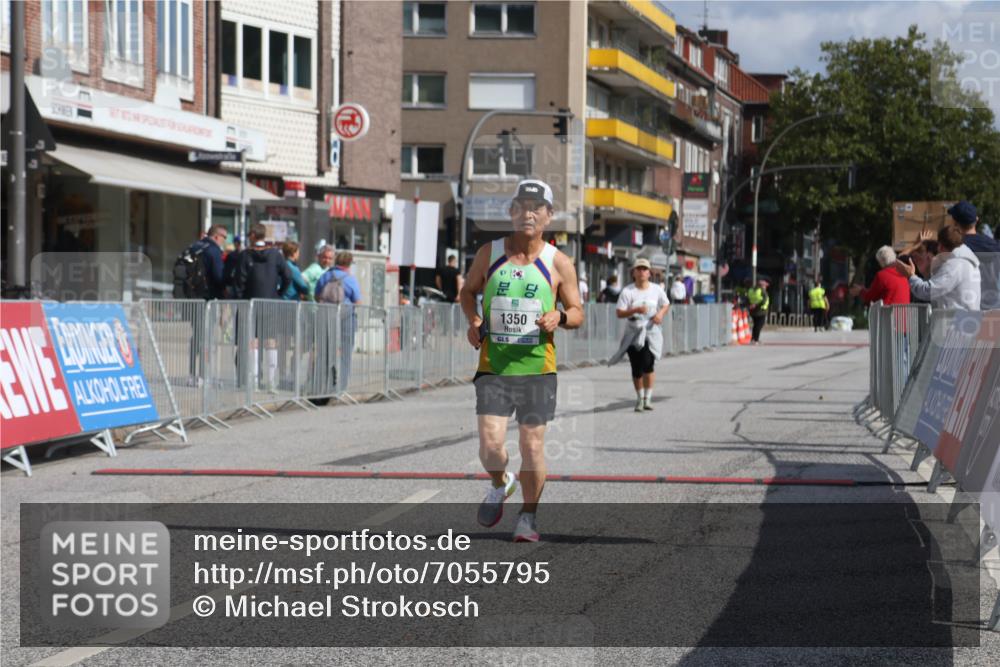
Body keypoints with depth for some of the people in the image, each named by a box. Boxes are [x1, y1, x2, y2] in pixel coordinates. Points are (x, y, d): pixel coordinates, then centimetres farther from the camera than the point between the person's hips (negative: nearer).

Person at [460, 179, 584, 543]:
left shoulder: (558, 263, 0)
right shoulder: (489, 253, 3)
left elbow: (577, 313, 7)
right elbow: (468, 291, 18)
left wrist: (559, 316, -16)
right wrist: (473, 319, -2)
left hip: (537, 367, 0)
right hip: (493, 366, 0)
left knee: (532, 445, 2)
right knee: (490, 444, -10)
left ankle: (528, 516, 20)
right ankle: (500, 485, 24)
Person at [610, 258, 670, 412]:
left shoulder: (656, 289, 4)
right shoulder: (628, 291, -5)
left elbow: (666, 304, 18)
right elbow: (619, 313, -8)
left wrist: (660, 313, -4)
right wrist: (636, 310, -22)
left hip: (651, 331, 0)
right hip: (634, 333, 0)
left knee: (648, 363, -16)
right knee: (636, 368, 1)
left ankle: (647, 398, -3)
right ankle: (639, 398, 21)